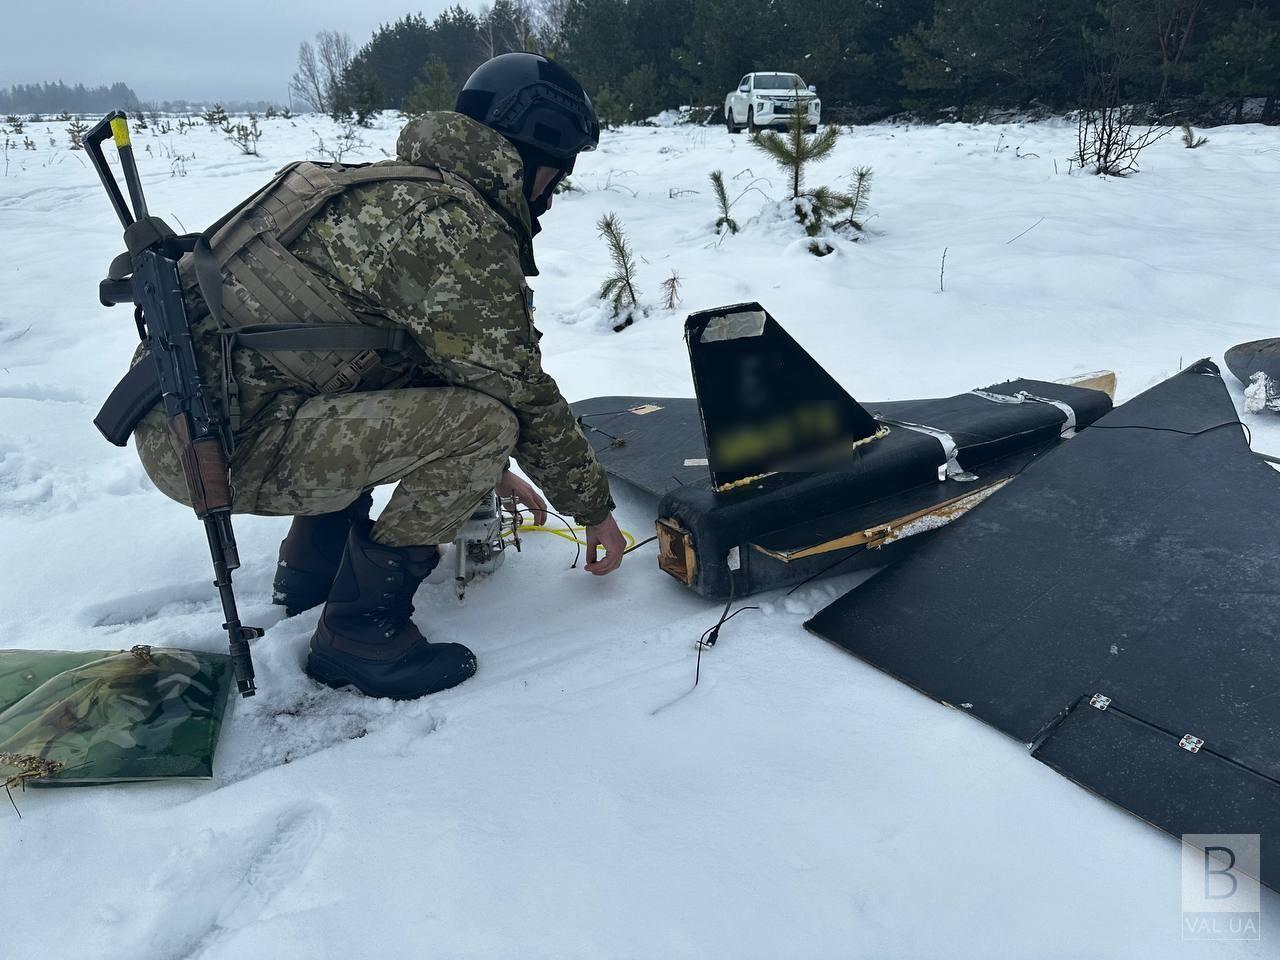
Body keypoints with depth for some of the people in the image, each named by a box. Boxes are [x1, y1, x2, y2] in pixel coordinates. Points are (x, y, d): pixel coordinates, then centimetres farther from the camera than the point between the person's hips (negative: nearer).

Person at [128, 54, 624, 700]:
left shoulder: (398, 187, 17)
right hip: (221, 445, -10)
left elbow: (442, 364, 25)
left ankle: (312, 566, 27)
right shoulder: (458, 229, -15)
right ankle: (358, 633, -4)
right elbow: (520, 391, -11)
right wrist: (594, 508, 3)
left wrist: (481, 470, 28)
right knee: (483, 424, -18)